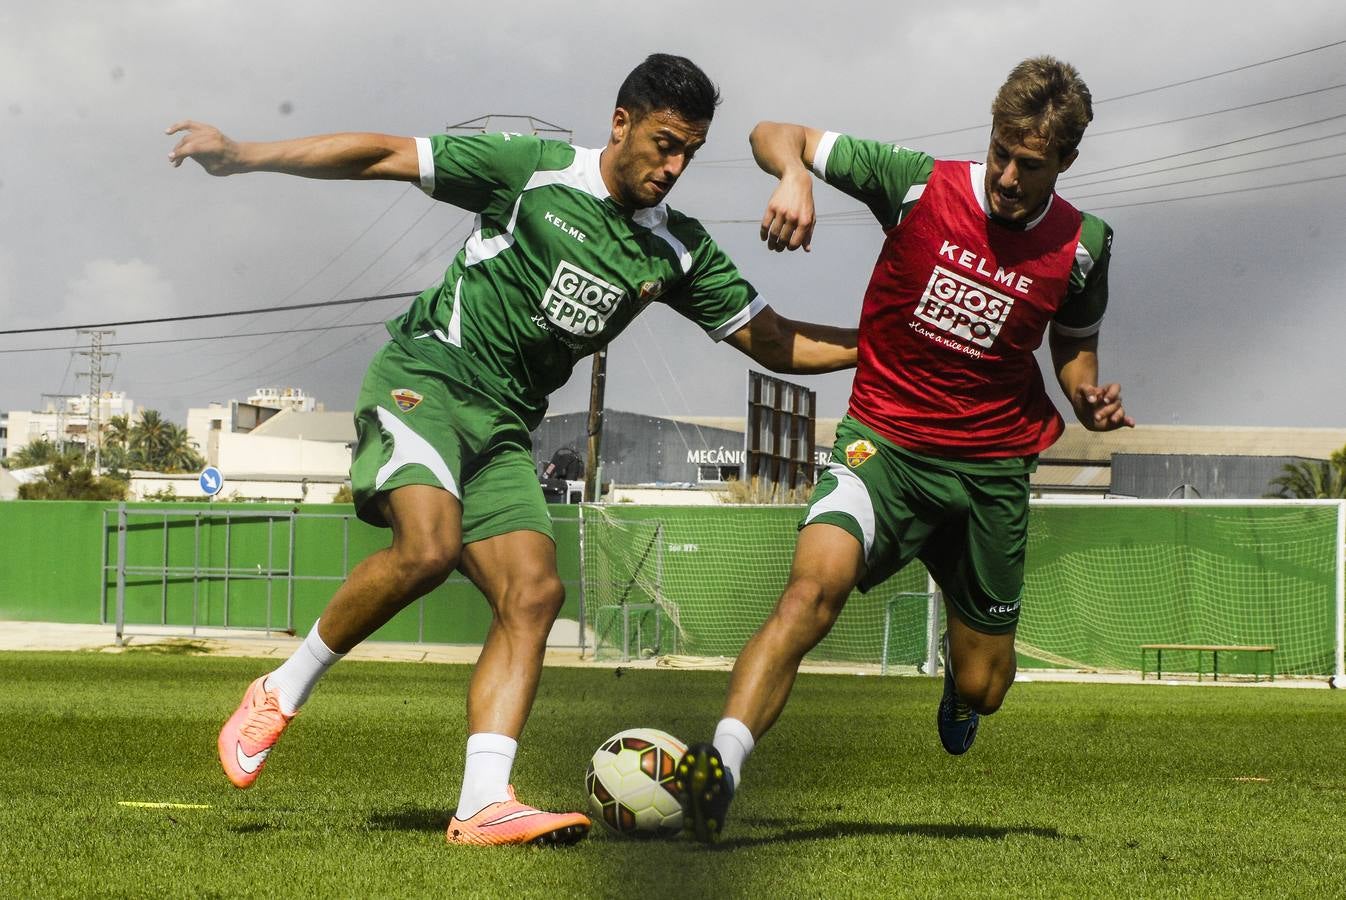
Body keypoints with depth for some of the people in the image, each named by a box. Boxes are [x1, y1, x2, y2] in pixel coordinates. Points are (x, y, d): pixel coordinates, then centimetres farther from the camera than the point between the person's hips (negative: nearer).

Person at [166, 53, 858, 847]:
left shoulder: (679, 251, 8)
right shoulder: (536, 170, -7)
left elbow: (775, 341, 11)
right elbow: (385, 156, -7)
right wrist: (241, 156, -14)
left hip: (506, 422, 6)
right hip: (425, 373, -6)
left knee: (533, 593, -13)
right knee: (428, 548, -29)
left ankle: (484, 804, -20)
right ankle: (281, 694, -10)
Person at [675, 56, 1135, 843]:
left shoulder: (1081, 245, -3)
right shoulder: (921, 186, -10)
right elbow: (775, 135, -6)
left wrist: (1089, 400, -6)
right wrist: (795, 176, -29)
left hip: (993, 465, 3)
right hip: (885, 438, -3)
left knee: (982, 691, 10)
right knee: (815, 585, -32)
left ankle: (962, 670, 50)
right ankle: (719, 771, -42)